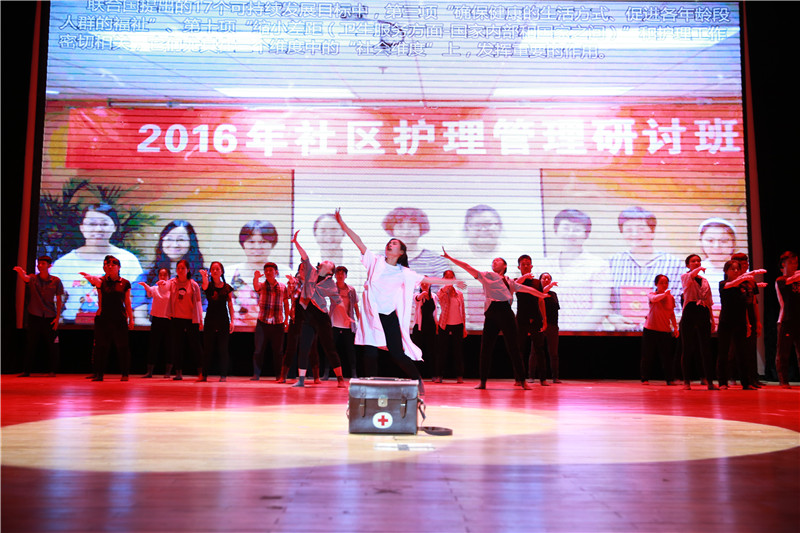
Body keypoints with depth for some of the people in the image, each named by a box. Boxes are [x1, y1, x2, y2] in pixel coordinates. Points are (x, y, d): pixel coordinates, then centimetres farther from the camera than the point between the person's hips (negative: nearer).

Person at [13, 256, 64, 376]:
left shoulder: (56, 281, 1)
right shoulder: (33, 278, 2)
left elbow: (59, 300, 3)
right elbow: (24, 277, -22)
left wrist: (57, 317, -3)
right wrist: (20, 271, -45)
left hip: (50, 318, 0)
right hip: (34, 316, 1)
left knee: (52, 345, 1)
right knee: (30, 345, 4)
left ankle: (53, 370, 11)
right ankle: (26, 370, 13)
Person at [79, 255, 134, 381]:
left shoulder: (125, 283, 6)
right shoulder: (102, 281, 2)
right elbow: (95, 280, -23)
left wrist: (131, 319, 8)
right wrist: (90, 277, -46)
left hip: (119, 319, 0)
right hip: (103, 318, 0)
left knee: (122, 346, 1)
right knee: (101, 346, 2)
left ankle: (125, 374, 11)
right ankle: (99, 374, 12)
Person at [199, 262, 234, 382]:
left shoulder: (227, 287, 5)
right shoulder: (208, 286, 2)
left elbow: (230, 305, 6)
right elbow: (205, 285, -24)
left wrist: (232, 321, -1)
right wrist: (204, 277, -45)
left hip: (223, 321, 0)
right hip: (210, 320, 0)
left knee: (223, 349, 1)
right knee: (207, 348, 1)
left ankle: (223, 375, 7)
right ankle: (203, 374, 9)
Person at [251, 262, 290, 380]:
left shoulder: (282, 287, 7)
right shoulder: (261, 285, 3)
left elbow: (286, 303, 12)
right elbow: (256, 287, -22)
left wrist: (286, 319, 6)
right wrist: (256, 278, -42)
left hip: (278, 323, 1)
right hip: (263, 322, -1)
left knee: (278, 350, 4)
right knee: (259, 350, 0)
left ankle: (279, 374, 13)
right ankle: (256, 374, 7)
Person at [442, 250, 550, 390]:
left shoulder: (510, 282, 19)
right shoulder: (487, 276, 13)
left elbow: (527, 289, 26)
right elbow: (467, 267, 8)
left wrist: (543, 295, 29)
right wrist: (450, 258, 5)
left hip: (506, 313, 1)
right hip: (491, 314, 0)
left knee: (513, 347, 1)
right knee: (486, 347, 0)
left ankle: (522, 380, 8)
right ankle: (483, 381, 9)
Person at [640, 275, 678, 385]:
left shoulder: (671, 297, 8)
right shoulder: (651, 295, -1)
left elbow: (672, 314, 16)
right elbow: (654, 299, -26)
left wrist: (675, 327, 12)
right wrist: (664, 294, -41)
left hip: (665, 331, 2)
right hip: (650, 329, -2)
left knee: (666, 356, 1)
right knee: (648, 355, 2)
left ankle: (669, 379, 10)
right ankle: (645, 378, 11)